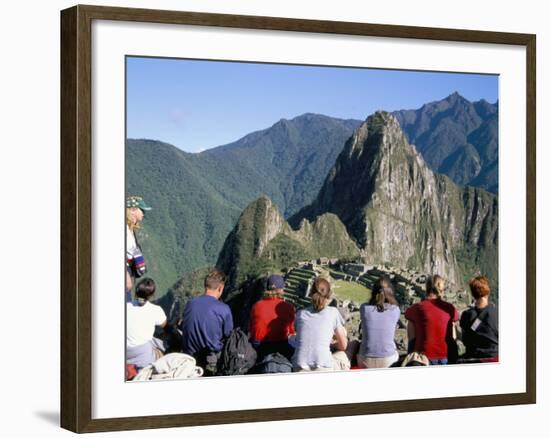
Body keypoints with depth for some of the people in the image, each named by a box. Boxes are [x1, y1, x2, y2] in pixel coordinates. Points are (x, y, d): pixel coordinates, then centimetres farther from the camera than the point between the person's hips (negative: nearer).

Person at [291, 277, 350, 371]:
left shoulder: (301, 314, 11)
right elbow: (343, 346, 12)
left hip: (299, 370, 4)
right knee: (342, 355, 28)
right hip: (323, 369, -4)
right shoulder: (333, 312, 4)